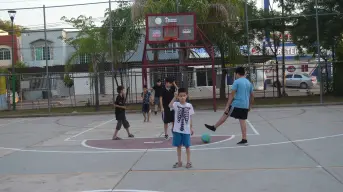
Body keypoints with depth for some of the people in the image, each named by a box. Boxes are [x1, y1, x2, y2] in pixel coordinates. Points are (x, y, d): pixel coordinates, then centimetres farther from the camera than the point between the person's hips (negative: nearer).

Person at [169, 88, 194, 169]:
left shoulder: (189, 105, 0)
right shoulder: (176, 104, -6)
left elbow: (190, 117, 6)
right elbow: (170, 105, -29)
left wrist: (191, 128, 6)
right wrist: (175, 97, -32)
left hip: (186, 130, 0)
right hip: (177, 129, 0)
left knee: (187, 146, 5)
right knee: (178, 146, 10)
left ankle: (188, 162, 16)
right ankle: (179, 162, 21)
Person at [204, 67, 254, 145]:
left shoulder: (237, 82, -7)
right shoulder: (249, 83, 14)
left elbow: (232, 95, -11)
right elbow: (252, 96, 18)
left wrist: (227, 106, -9)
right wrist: (250, 106, 28)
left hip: (237, 104, -6)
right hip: (245, 106, 6)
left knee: (225, 115, 8)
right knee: (242, 121, 7)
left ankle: (214, 127, 22)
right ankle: (244, 139, 6)